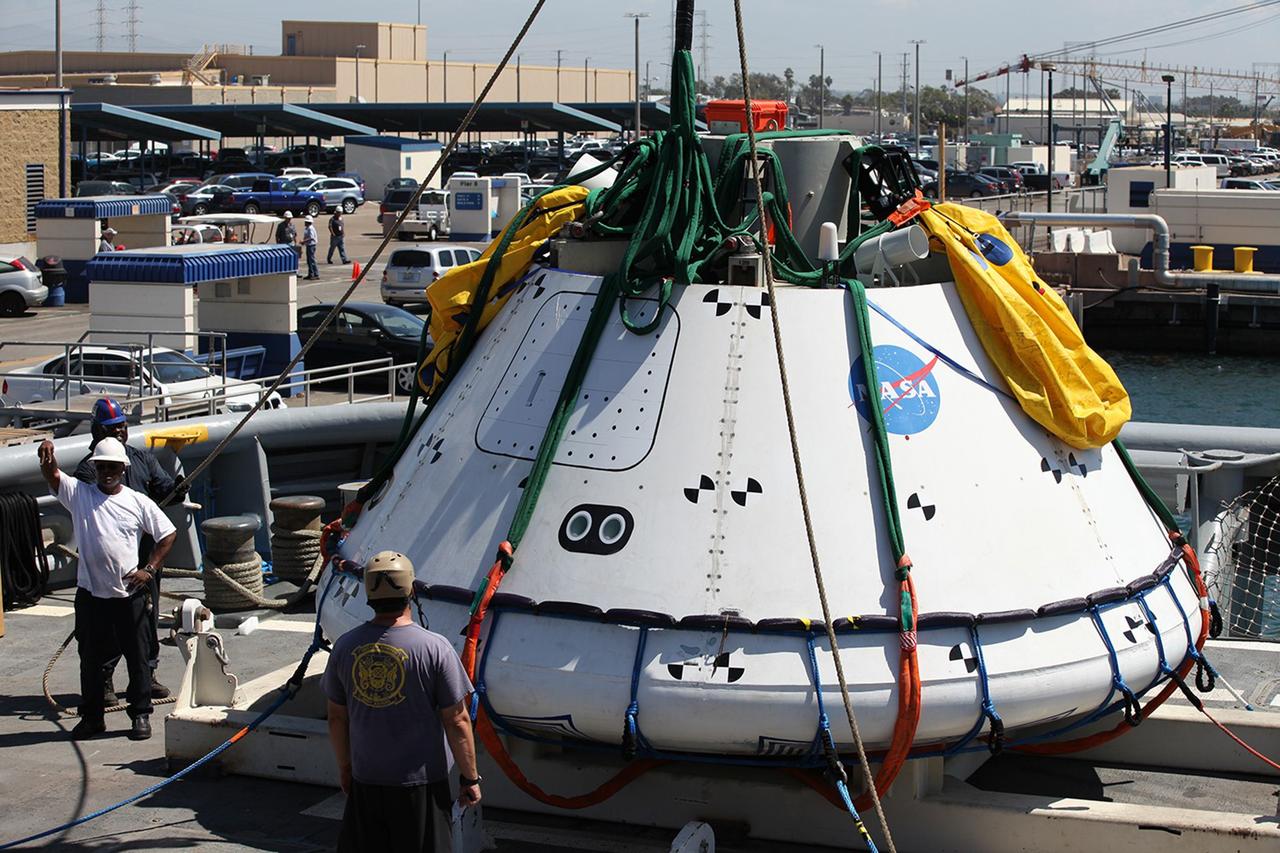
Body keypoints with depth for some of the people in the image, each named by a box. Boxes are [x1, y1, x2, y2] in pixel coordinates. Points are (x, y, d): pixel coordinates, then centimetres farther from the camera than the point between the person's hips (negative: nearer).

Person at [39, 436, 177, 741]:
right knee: (90, 658, 10)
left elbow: (167, 535, 7)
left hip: (130, 594, -1)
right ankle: (92, 716, 21)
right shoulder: (79, 494, 1)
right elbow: (52, 475, -14)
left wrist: (148, 569, -3)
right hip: (90, 594, 1)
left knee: (137, 658, 4)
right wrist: (47, 455, -36)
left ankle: (141, 715, 14)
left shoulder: (138, 502, 1)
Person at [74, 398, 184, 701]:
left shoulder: (143, 459, 13)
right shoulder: (88, 468, -3)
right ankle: (104, 679, 8)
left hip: (145, 552, 5)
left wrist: (175, 489, -21)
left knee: (148, 613, 10)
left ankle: (147, 673, 21)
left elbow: (162, 485, 3)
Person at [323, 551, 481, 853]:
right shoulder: (434, 648, -14)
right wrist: (470, 777, 0)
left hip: (365, 779, 3)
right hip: (420, 783, -3)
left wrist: (345, 766, 22)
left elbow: (337, 718, 7)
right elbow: (457, 721, -11)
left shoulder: (345, 646, -3)